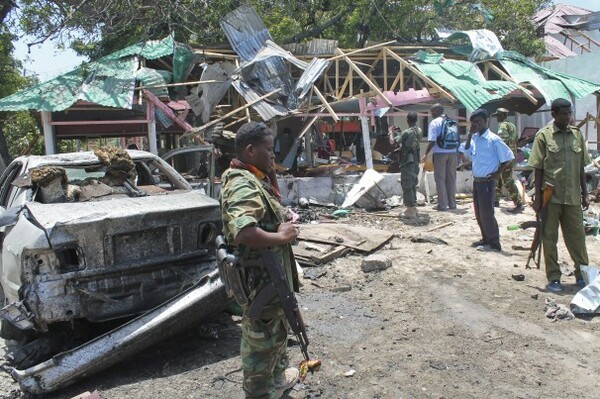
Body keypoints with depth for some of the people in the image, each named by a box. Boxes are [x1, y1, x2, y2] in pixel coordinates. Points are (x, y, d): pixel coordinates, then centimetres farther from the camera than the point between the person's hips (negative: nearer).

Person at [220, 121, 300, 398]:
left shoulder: (254, 178, 9)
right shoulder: (244, 185, -25)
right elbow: (244, 232, -40)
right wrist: (281, 236, -27)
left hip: (270, 271, 11)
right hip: (260, 276, -11)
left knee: (277, 327, 28)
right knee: (261, 337, 7)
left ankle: (278, 375, 49)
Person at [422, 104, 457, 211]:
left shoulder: (434, 123, -6)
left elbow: (432, 141, -13)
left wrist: (426, 154, -6)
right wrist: (458, 154, 22)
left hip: (440, 153, -5)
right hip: (453, 153, 5)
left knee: (440, 179, 1)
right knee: (451, 179, 11)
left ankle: (442, 205, 2)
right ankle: (452, 203, 15)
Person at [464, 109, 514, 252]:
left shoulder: (493, 139, -13)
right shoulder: (474, 138, 8)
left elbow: (508, 156, -12)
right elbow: (468, 154, 1)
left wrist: (497, 173, -11)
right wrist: (470, 134, -2)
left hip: (487, 182, -7)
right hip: (476, 181, 8)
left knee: (486, 213, -4)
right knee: (478, 213, 14)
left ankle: (494, 243, 6)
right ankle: (486, 239, 26)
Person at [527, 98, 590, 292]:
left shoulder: (577, 134, 7)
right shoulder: (544, 135, -4)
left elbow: (581, 167, 12)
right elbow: (538, 168, -4)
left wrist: (585, 193, 10)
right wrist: (538, 196, -8)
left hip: (572, 196, 3)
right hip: (551, 196, -3)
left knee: (577, 235, 10)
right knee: (549, 237, 5)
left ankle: (582, 274, 25)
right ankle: (553, 278, 16)